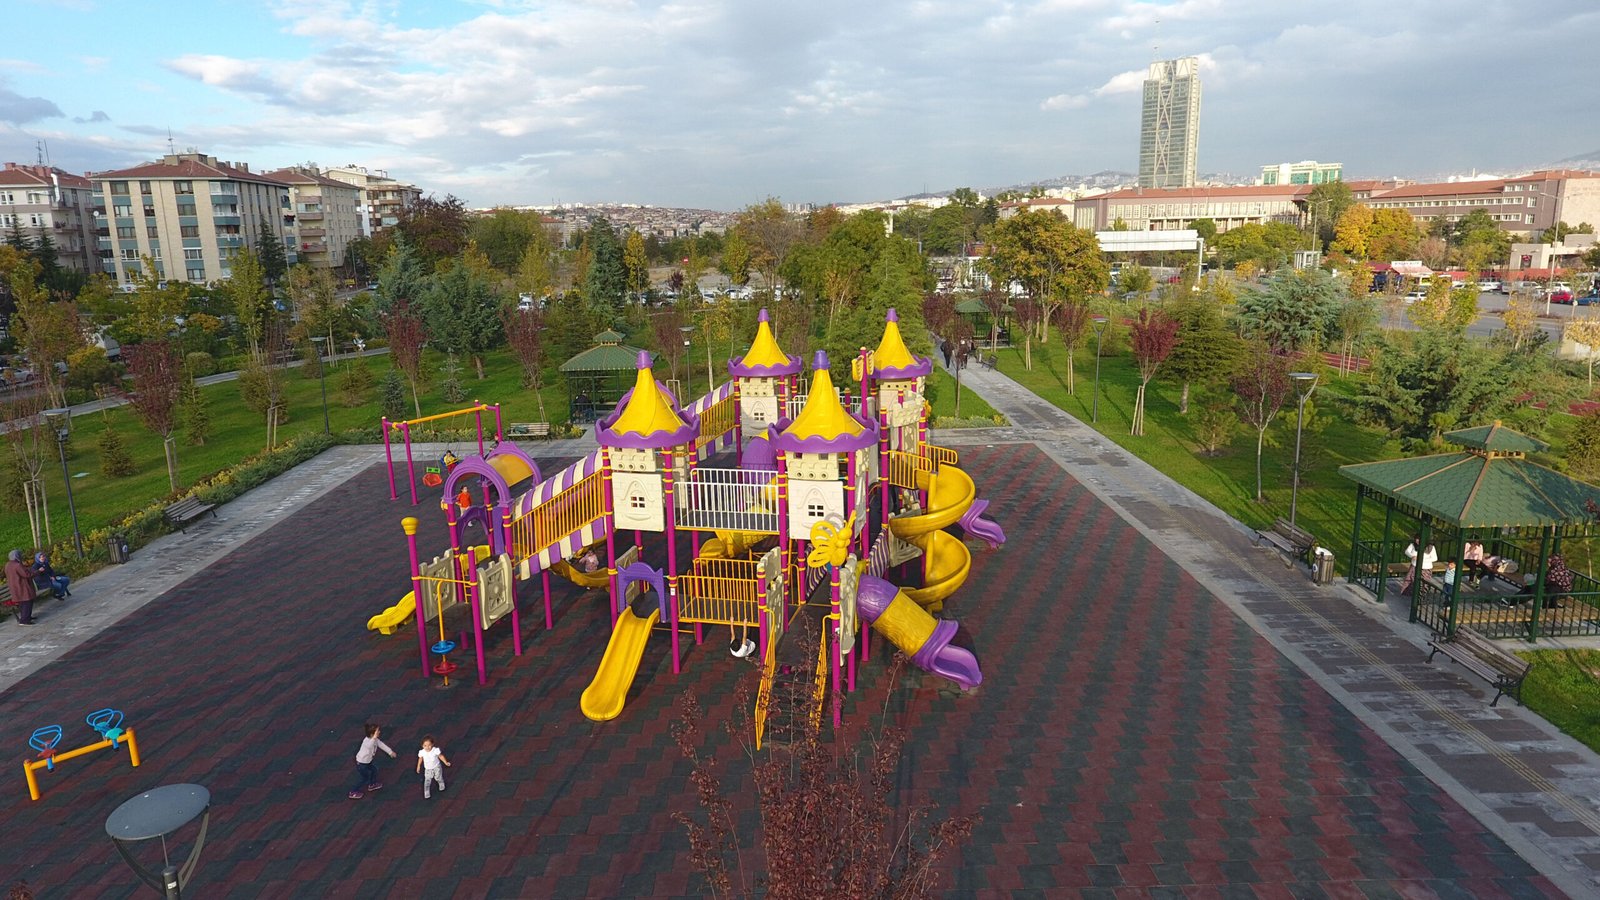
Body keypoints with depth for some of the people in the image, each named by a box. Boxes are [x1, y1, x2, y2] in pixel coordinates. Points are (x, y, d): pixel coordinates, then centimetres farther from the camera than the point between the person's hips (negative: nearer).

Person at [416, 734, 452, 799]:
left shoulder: (436, 750, -26)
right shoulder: (422, 752, -20)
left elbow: (441, 756, -10)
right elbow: (420, 759, 1)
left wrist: (446, 762, -13)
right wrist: (418, 766, 10)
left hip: (436, 767, -1)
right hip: (428, 769, 1)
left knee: (438, 778, 13)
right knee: (427, 781, -1)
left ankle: (442, 788, 44)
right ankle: (426, 795, 13)